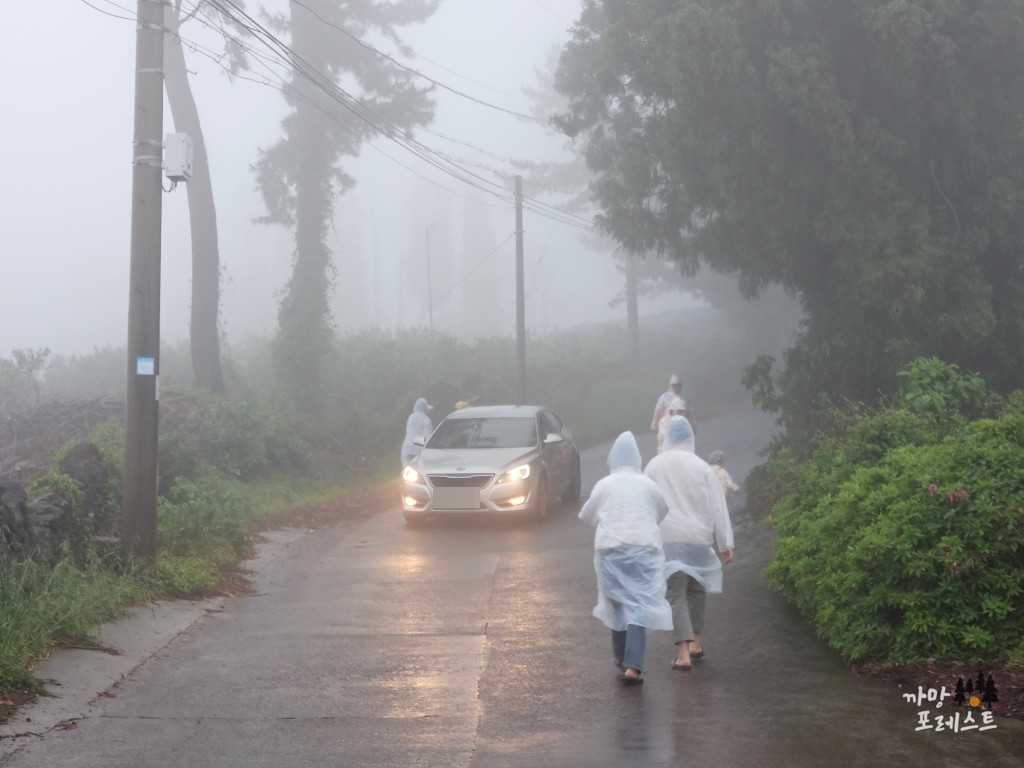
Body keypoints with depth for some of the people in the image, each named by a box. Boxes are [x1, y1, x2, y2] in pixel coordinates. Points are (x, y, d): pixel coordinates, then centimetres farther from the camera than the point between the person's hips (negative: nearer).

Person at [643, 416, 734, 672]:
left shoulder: (654, 466, -1)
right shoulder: (701, 467, -4)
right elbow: (717, 507, -2)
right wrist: (725, 544, 4)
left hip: (667, 538, -1)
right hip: (698, 538, 1)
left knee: (676, 595, 0)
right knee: (696, 590, 20)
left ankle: (683, 653, -11)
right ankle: (694, 644, 27)